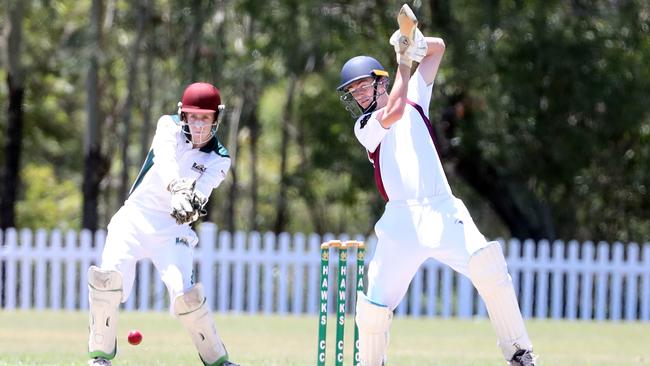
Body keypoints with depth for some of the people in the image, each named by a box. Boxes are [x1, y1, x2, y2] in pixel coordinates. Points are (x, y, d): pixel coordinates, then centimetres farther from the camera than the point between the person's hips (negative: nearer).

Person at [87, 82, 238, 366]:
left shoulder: (218, 160, 1)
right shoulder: (169, 127, 1)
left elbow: (201, 191, -19)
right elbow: (165, 161, -21)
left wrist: (192, 204, -44)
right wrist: (177, 189, -42)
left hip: (173, 230, 0)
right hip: (135, 217, 0)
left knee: (184, 295, -21)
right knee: (109, 276, -24)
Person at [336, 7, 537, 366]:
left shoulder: (415, 98, 20)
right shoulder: (364, 127, 10)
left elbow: (438, 48, 22)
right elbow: (393, 112, -11)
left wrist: (415, 43, 0)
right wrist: (403, 61, -6)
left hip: (445, 214, 1)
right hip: (401, 221, -1)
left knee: (488, 265, -23)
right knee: (374, 307, -8)